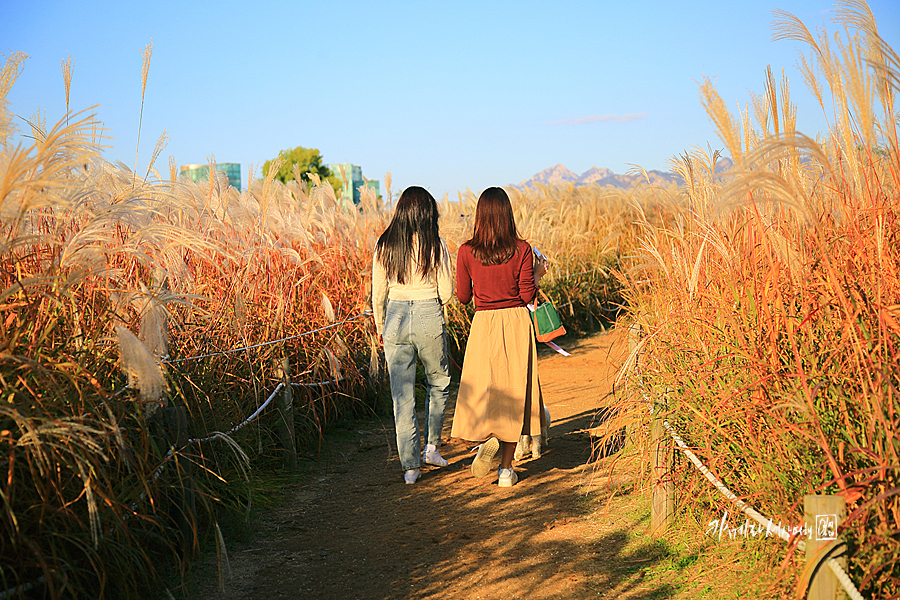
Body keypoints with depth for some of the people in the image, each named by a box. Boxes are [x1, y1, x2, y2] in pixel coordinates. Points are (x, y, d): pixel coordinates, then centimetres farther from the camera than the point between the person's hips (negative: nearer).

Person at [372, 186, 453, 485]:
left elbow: (377, 294, 6)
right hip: (429, 317, -2)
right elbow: (446, 292, -5)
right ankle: (431, 446, 21)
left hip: (395, 317, 2)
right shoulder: (435, 244, -6)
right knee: (439, 383, 22)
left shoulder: (384, 245, 2)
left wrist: (381, 327, 20)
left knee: (402, 394, 7)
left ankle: (410, 465, 8)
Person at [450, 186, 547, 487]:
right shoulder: (521, 249, -7)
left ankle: (488, 438, -14)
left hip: (484, 325, 0)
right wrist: (537, 274, 15)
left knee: (483, 388, 15)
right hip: (517, 325, 0)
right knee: (514, 390, 9)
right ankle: (506, 468, 12)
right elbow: (527, 296, -4)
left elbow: (463, 296, 3)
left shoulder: (467, 252, -6)